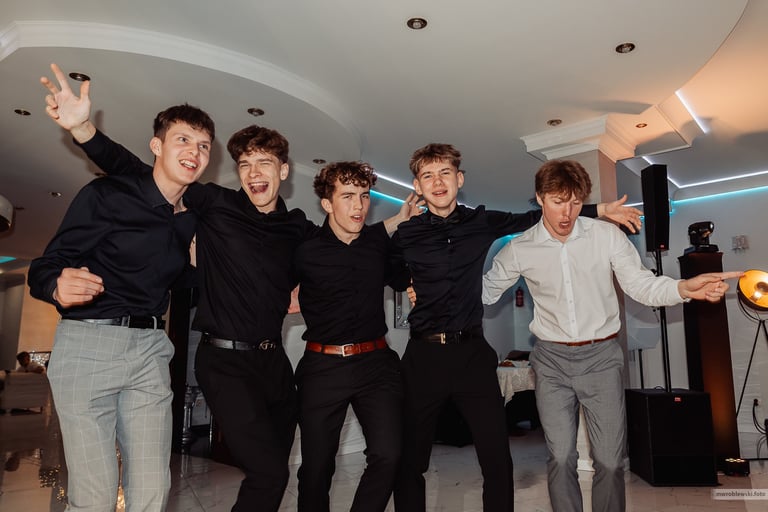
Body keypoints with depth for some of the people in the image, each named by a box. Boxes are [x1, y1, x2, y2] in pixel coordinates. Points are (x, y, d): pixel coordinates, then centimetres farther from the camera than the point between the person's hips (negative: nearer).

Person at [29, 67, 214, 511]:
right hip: (87, 343, -4)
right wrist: (59, 286, -31)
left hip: (150, 348, 5)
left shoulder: (193, 220, 10)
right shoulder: (107, 194, -5)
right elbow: (44, 268, -5)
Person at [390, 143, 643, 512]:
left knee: (498, 461, 3)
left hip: (472, 353, 1)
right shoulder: (406, 235, 1)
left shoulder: (481, 222, 5)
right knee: (409, 460, 7)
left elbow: (534, 219, 13)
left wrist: (600, 210, 11)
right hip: (423, 355, -1)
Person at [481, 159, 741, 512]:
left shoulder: (607, 236, -5)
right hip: (551, 360, 0)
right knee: (560, 457, 7)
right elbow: (486, 291, 8)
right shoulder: (519, 249, -3)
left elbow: (640, 284, -6)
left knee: (610, 459, 5)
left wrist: (684, 288, -25)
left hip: (602, 356, 0)